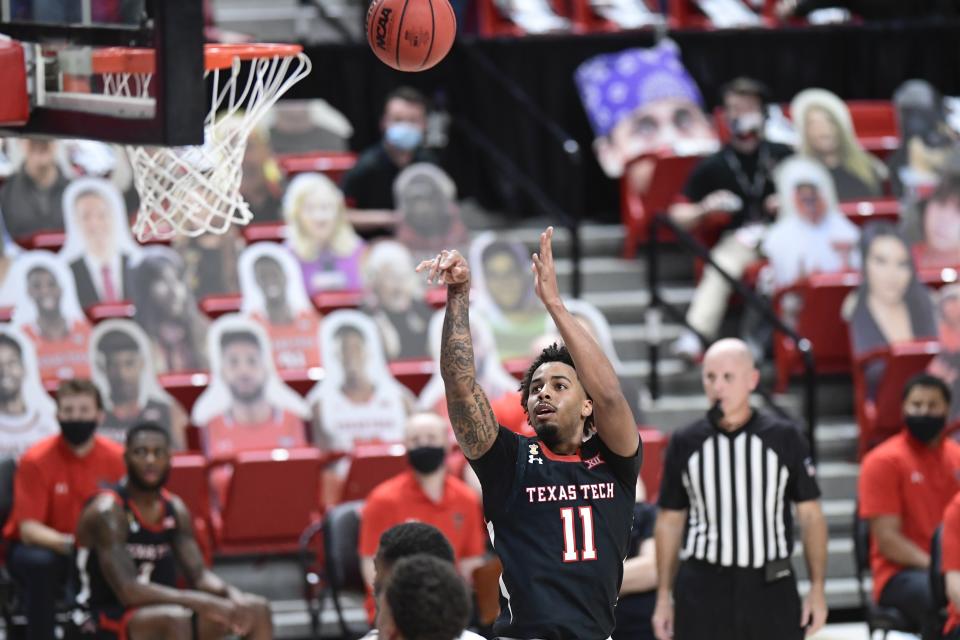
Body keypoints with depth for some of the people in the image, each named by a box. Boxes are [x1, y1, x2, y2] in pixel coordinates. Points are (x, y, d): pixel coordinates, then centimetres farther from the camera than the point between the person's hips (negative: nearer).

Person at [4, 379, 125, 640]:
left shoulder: (115, 458, -6)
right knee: (40, 563, -37)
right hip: (39, 547, -3)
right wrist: (67, 543, -39)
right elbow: (28, 529, -20)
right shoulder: (36, 460, -15)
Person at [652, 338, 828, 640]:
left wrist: (817, 588, -2)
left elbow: (810, 515, 3)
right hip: (703, 589, 1)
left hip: (769, 585, 0)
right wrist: (664, 596, 7)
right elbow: (669, 522, 10)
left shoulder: (784, 438, 0)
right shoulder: (685, 444, 4)